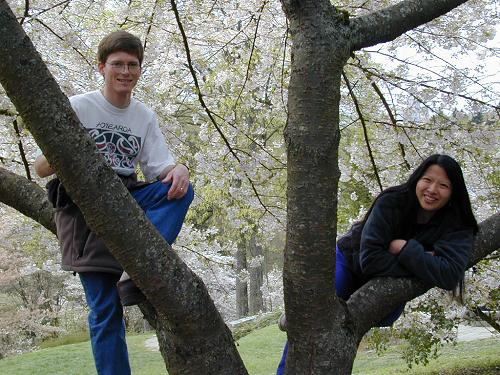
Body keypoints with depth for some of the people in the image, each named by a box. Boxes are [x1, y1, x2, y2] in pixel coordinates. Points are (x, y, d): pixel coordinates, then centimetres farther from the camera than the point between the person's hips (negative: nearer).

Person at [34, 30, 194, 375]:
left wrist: (178, 170, -21)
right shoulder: (77, 107, -3)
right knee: (105, 310, -9)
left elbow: (159, 169, 2)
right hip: (84, 203, -4)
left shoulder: (145, 116, 8)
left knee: (180, 188, -25)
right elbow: (41, 169, -4)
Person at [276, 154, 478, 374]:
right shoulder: (391, 202, -25)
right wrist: (420, 261, -31)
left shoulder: (458, 228, -19)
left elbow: (450, 275, -35)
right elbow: (370, 259, -31)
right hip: (350, 261, -3)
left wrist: (405, 248, -35)